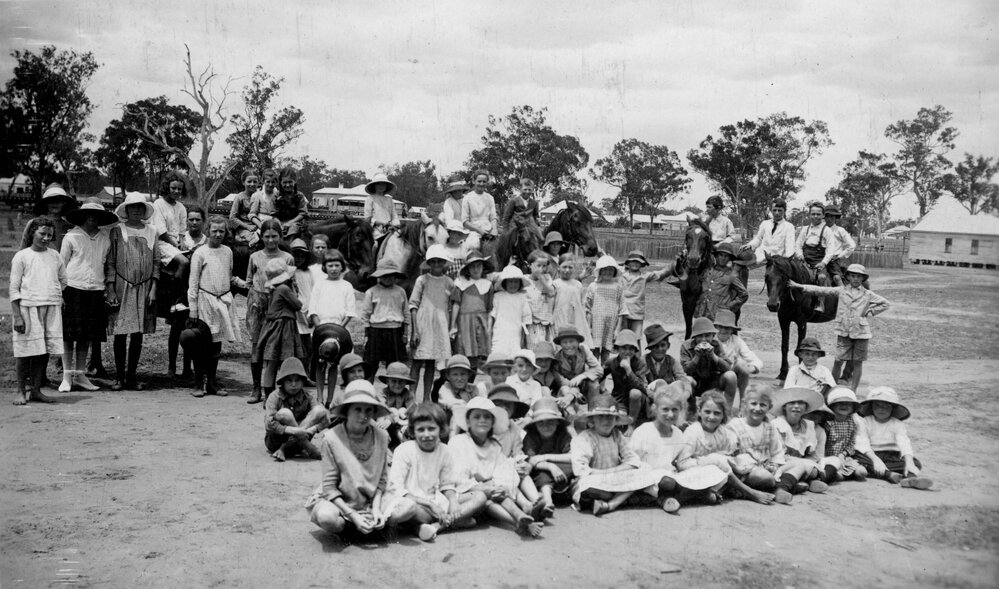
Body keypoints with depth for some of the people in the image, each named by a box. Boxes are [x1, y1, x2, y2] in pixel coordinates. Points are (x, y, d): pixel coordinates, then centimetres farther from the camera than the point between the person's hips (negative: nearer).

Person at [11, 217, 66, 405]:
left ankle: (36, 390, 9)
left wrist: (60, 300, 12)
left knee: (45, 350, 2)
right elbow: (14, 289, -2)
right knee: (25, 350, -2)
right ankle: (20, 391, 8)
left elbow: (63, 280, 24)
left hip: (52, 308, 4)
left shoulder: (54, 256, 12)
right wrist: (17, 316, -9)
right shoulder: (22, 256, 1)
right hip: (28, 307, -4)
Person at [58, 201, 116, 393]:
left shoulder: (105, 239, 10)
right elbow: (61, 265, 2)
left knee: (88, 335, 7)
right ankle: (67, 375, 6)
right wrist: (59, 292, -3)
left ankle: (80, 375, 16)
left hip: (95, 291, 3)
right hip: (73, 289, -3)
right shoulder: (71, 237, 0)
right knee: (69, 334, -1)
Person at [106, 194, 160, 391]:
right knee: (120, 334, 0)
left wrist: (153, 288, 1)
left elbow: (156, 261, 9)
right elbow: (110, 262, 1)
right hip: (121, 287, -2)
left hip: (144, 289, 2)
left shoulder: (152, 231, 9)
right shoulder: (117, 231, 2)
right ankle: (119, 377, 10)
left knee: (138, 334, 5)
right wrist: (110, 290, -5)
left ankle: (131, 376, 14)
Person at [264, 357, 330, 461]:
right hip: (275, 440, -4)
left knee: (320, 410, -17)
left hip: (298, 440, 4)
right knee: (284, 414, -31)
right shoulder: (275, 397, -11)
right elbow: (269, 425, -24)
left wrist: (312, 429, -31)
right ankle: (309, 449, -20)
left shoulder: (307, 398, -1)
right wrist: (293, 430, -36)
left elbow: (326, 417, -12)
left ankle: (284, 449, -23)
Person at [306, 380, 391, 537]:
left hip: (369, 502, 3)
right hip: (337, 501, -3)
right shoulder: (331, 439, -14)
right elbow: (329, 487, -13)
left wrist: (376, 507, -13)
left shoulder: (381, 436, -5)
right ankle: (343, 526, 1)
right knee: (327, 517, -37)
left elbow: (382, 478, 2)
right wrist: (354, 516, -20)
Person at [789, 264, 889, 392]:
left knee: (857, 362, 5)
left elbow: (885, 303, 15)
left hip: (861, 332, 0)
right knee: (838, 360, -2)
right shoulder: (841, 291, 7)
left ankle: (853, 389, 13)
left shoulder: (868, 294, 6)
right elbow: (821, 290, 3)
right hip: (844, 331, 0)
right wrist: (799, 286, -1)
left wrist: (870, 312, 3)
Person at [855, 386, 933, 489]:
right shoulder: (865, 422, -1)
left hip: (892, 456, 2)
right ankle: (890, 475, -43)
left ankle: (910, 478, -57)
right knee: (856, 456, -34)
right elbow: (863, 443, -14)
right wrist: (875, 459, -33)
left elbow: (904, 444, -14)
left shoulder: (897, 424, 2)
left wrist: (909, 463, -33)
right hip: (871, 455, -2)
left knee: (915, 463, -23)